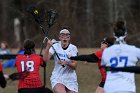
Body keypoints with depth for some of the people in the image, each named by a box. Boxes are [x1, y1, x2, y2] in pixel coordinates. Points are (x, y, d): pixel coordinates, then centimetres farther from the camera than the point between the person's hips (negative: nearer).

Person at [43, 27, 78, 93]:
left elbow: (74, 66, -7)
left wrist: (66, 63, -26)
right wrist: (48, 47, -34)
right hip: (57, 78, -2)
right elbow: (46, 59, -19)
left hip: (70, 78, 2)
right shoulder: (55, 46, -4)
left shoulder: (73, 48, -2)